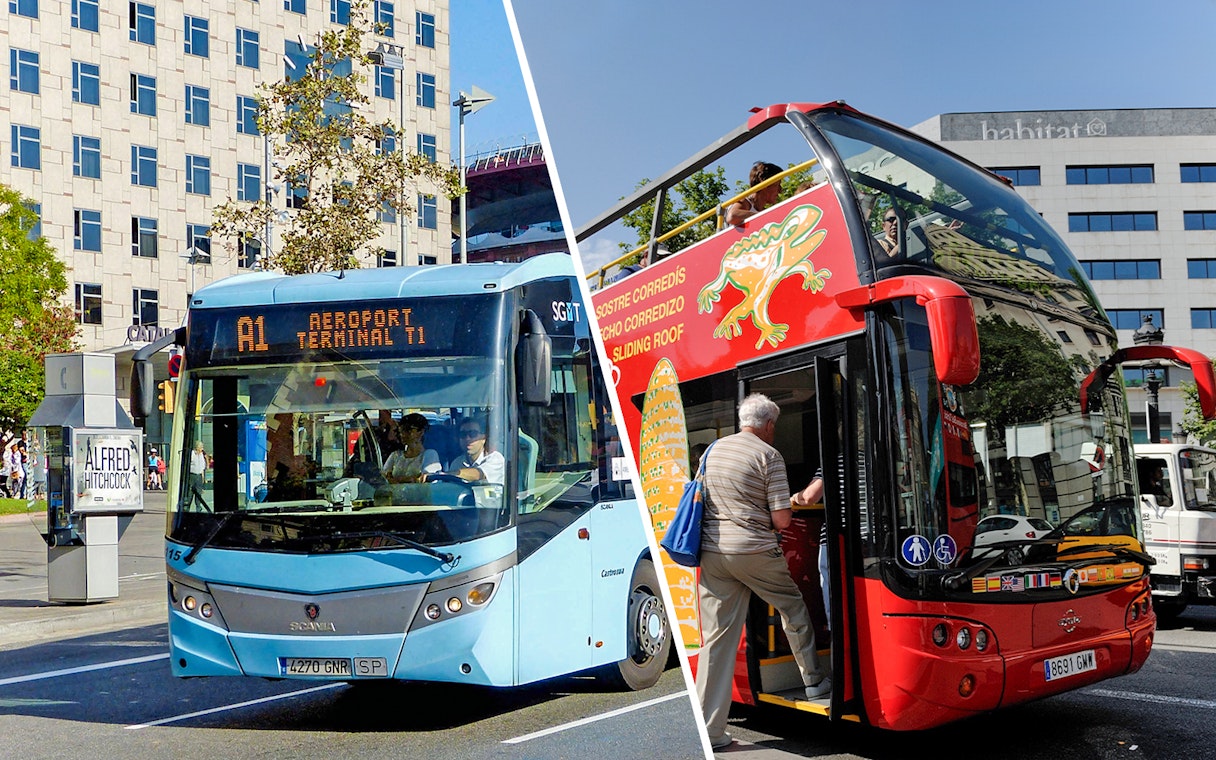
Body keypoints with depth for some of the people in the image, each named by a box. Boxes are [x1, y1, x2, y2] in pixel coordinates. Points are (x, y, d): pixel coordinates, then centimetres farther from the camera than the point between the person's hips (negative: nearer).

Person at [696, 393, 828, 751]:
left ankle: (708, 729, 4)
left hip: (711, 551, 5)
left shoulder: (713, 450, 12)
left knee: (716, 637, 5)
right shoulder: (768, 455, -5)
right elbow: (781, 519, -8)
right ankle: (814, 681, 36)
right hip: (754, 551, -5)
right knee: (793, 608, 21)